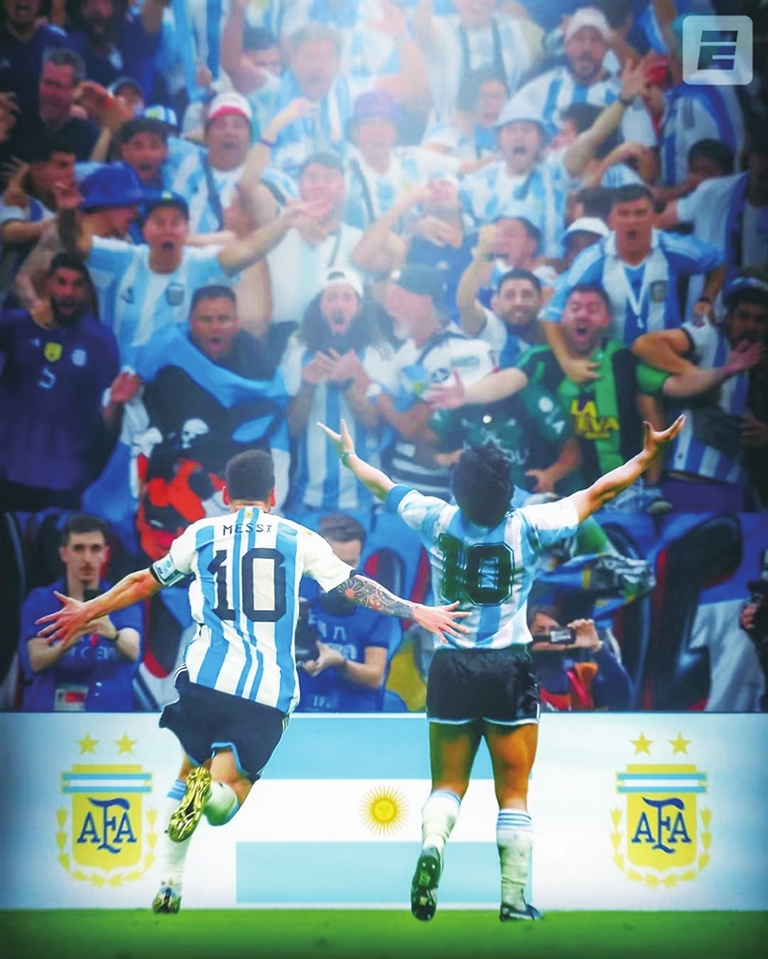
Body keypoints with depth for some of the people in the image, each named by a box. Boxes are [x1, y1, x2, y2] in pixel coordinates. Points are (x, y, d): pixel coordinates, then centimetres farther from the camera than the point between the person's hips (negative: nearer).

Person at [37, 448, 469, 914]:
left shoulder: (201, 534, 13)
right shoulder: (299, 538, 10)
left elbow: (145, 581, 21)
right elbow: (355, 586, 9)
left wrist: (87, 610, 35)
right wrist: (416, 611, 16)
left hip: (208, 677, 1)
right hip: (269, 692, -1)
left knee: (191, 770, 24)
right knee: (222, 805, 4)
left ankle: (169, 886, 14)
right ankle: (209, 788, -32)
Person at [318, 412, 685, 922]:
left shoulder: (438, 520, -4)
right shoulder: (528, 526, -10)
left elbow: (384, 486, 14)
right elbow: (599, 492, -2)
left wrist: (349, 454, 32)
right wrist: (649, 454, 8)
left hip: (451, 669, 2)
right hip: (509, 670, -2)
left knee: (448, 783, 13)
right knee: (514, 794, 8)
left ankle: (431, 843, -17)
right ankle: (514, 901, 7)